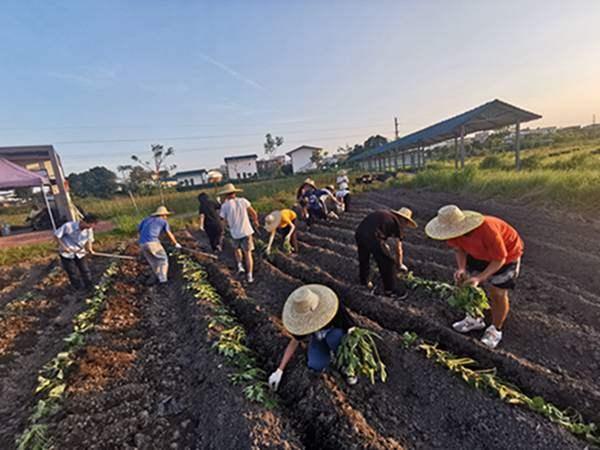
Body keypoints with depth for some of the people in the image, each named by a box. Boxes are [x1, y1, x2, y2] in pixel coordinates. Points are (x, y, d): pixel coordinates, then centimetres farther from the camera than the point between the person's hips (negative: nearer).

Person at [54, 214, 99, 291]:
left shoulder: (89, 229, -14)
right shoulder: (68, 226, -26)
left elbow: (89, 240, 1)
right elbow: (56, 235, -14)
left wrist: (90, 249, -17)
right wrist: (63, 246, -19)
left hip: (80, 253, 3)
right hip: (67, 254, -3)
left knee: (86, 271, 6)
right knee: (73, 274, 4)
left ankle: (90, 288, 22)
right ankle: (79, 290, 20)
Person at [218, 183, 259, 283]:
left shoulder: (224, 206, -8)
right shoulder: (243, 201, -5)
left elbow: (226, 221, 3)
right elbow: (254, 213, 3)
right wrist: (255, 221, 23)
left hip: (235, 233, 0)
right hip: (246, 232, 0)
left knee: (237, 249, 30)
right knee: (248, 254, 10)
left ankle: (240, 266, 14)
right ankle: (249, 276, 10)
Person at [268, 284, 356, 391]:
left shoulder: (334, 307, -38)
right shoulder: (303, 318, -27)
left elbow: (351, 330, -25)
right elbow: (295, 341, -14)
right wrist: (279, 371, -14)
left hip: (337, 333, -2)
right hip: (318, 337, 2)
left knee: (334, 336, -37)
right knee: (316, 366, -23)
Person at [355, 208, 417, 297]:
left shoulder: (385, 213, 27)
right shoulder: (399, 223, 11)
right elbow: (399, 249, 17)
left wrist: (383, 245, 54)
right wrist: (400, 265, 33)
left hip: (359, 232, 7)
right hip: (372, 237, -7)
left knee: (363, 259, 29)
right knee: (388, 263, 12)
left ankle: (364, 281, 49)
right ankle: (390, 290, 24)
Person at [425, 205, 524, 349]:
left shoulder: (487, 230, -43)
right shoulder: (455, 232, -26)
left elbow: (499, 259, -29)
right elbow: (459, 249, -7)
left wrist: (479, 278, -37)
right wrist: (461, 268, -25)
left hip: (506, 254, -5)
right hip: (479, 253, 6)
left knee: (497, 293, 2)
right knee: (470, 286, 9)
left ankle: (496, 329, 25)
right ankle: (475, 319, 32)